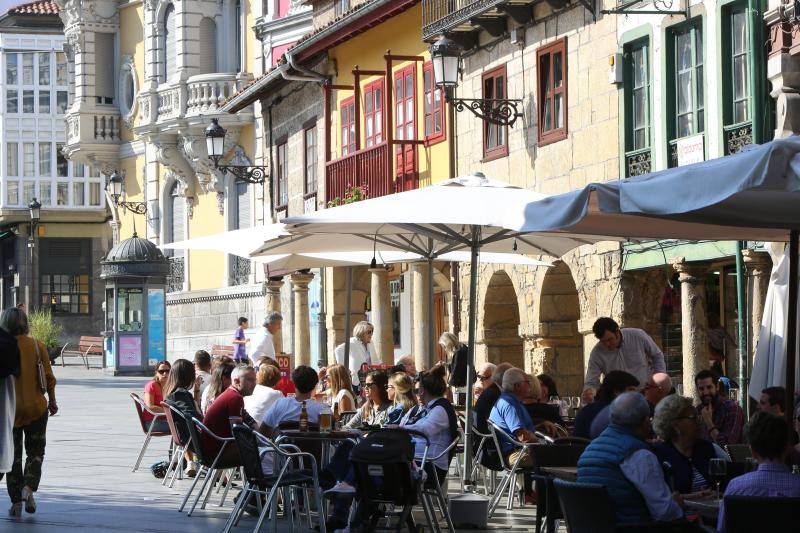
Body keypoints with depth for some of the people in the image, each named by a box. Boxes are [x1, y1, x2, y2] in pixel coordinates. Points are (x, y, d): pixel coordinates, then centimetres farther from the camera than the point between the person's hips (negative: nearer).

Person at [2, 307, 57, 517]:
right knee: (35, 452, 12)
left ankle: (16, 501, 6)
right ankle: (29, 487, -12)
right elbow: (49, 377, -2)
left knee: (13, 454, 8)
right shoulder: (37, 346, -3)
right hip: (35, 407, 0)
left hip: (8, 409, 0)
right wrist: (52, 401, 11)